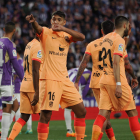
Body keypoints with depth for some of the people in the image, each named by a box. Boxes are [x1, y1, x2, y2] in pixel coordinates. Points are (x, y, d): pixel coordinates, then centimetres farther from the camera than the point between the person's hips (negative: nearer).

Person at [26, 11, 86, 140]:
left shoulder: (66, 35, 13)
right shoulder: (46, 32, 0)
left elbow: (82, 37, -5)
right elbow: (37, 28, -23)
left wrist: (63, 28, -16)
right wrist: (32, 21, -47)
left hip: (65, 80, 6)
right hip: (49, 79, -6)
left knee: (81, 111, 7)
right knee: (46, 115, -11)